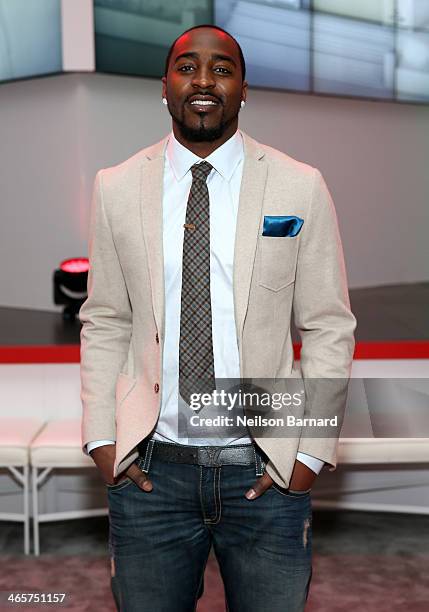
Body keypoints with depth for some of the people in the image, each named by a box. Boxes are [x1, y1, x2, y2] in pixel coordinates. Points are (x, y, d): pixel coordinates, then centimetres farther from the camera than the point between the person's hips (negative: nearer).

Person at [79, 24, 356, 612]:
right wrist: (100, 437, -1)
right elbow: (104, 325, 6)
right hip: (150, 470, 1)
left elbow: (329, 329, 0)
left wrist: (313, 451, -5)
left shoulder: (302, 188, -2)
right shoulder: (116, 188, 3)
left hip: (267, 473, 0)